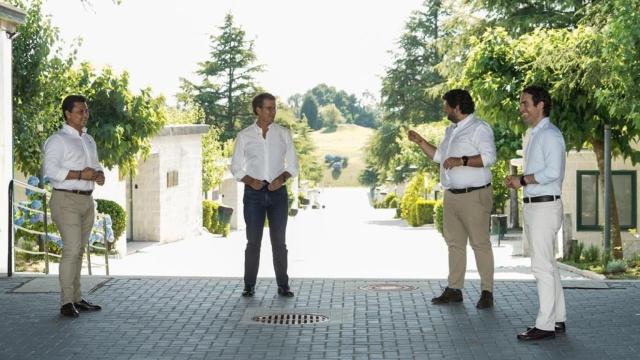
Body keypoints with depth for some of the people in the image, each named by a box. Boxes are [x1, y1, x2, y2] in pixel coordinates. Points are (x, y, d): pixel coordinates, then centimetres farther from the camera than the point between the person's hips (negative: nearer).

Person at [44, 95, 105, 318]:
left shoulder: (89, 140, 18)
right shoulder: (58, 140, -7)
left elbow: (96, 165, 26)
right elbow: (50, 169, -18)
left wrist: (99, 174, 3)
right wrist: (80, 174, -22)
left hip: (86, 200, 8)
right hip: (66, 200, -8)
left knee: (79, 251, 9)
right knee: (71, 249, -14)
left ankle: (77, 299, 13)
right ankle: (66, 302, -12)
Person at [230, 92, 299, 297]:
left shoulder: (283, 134, 5)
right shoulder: (244, 136, 2)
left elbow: (292, 165, 7)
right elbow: (236, 167, 5)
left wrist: (282, 178, -12)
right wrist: (250, 181, -13)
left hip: (278, 192, 1)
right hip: (254, 193, -1)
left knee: (279, 241, 3)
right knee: (253, 241, 0)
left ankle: (283, 285, 8)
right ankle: (249, 286, 6)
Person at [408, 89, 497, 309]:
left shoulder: (479, 128, -9)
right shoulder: (451, 130, 19)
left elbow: (489, 157, -21)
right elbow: (439, 156, 29)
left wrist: (461, 161, -26)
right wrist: (420, 142, 20)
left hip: (474, 196, -9)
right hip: (452, 196, 9)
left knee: (480, 243, -6)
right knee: (454, 243, 10)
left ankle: (487, 292, -2)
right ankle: (454, 289, 16)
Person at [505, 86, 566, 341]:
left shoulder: (550, 135, -13)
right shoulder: (535, 135, 18)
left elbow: (552, 172, -24)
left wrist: (522, 180, -15)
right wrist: (518, 181, 9)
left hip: (545, 206, -10)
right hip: (532, 206, 10)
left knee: (542, 266, -9)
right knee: (548, 265, 14)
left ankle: (545, 325, -6)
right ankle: (557, 319, 22)